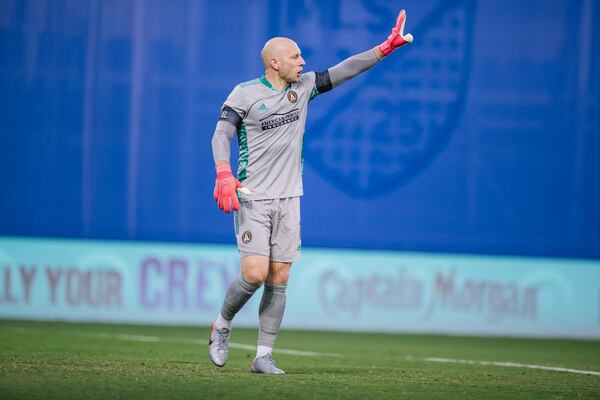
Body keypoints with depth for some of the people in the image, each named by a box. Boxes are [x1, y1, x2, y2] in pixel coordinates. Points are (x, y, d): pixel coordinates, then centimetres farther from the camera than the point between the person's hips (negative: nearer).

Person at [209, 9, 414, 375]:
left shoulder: (303, 87, 9)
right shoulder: (245, 93, -5)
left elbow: (344, 71, 10)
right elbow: (222, 133, -11)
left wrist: (386, 48, 3)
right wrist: (223, 174, -27)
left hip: (288, 200, 5)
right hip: (252, 199, -5)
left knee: (278, 281, 0)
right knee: (255, 274, -15)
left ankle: (264, 356, 4)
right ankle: (222, 326, 11)